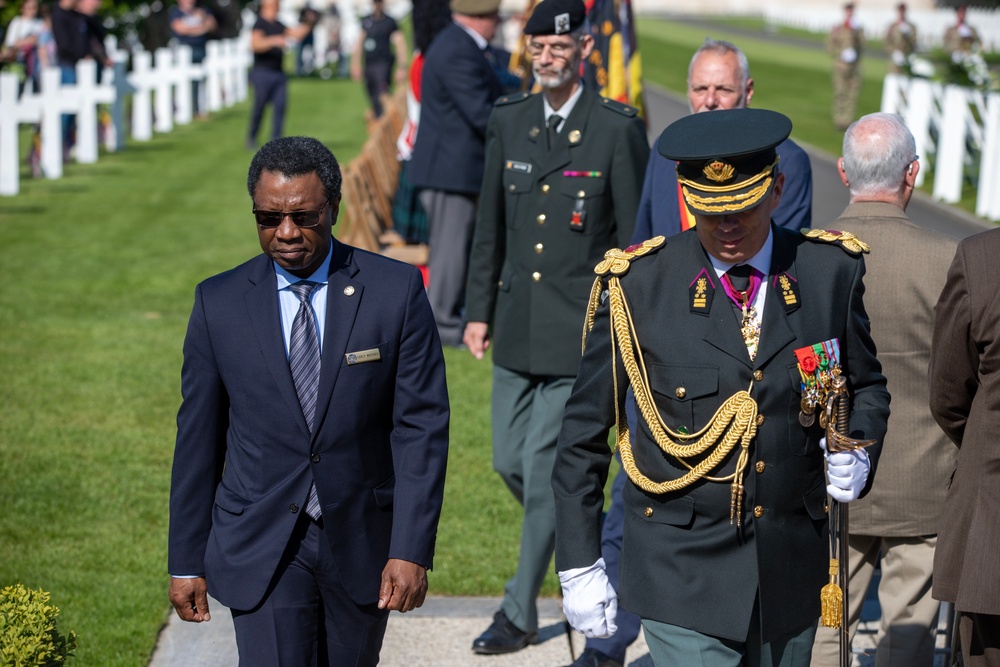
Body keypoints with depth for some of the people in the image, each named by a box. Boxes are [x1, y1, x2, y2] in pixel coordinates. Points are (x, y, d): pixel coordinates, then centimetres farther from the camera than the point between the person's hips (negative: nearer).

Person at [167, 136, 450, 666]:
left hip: (362, 543, 1)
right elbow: (198, 438, 4)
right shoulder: (219, 303, -1)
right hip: (261, 548, 0)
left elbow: (421, 427, -7)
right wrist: (186, 561, 4)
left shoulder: (396, 291, -6)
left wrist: (411, 549, -14)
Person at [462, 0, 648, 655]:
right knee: (510, 461, 12)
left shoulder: (618, 128, -8)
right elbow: (490, 225, 13)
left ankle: (520, 612, 8)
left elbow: (634, 236, -6)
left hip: (581, 329, -6)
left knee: (543, 469, -4)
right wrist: (479, 311, 11)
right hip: (518, 327, 6)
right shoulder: (508, 120, 7)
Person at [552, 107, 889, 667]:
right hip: (684, 573, -3)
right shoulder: (635, 285, -8)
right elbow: (584, 434, -1)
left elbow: (867, 385, 17)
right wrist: (579, 566, -3)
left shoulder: (832, 272, -1)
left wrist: (857, 452, -5)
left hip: (792, 572, 3)